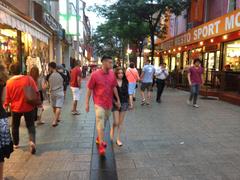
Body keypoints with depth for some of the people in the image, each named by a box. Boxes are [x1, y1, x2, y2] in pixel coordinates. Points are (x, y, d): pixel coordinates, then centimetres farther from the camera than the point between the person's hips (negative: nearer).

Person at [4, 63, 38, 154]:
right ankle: (32, 141, -9)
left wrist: (5, 105, 21)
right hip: (28, 107, -1)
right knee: (30, 125, 11)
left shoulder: (9, 82, -8)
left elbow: (8, 97, 2)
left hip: (16, 108, 1)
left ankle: (16, 144, 33)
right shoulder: (29, 78, -12)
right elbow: (36, 92, -7)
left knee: (15, 126, 21)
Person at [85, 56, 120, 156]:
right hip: (99, 103, -5)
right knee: (100, 124, -7)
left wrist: (118, 100, 13)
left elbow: (114, 88, 12)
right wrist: (87, 103, -6)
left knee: (104, 122, 17)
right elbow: (89, 89, -6)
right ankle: (101, 145, 0)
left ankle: (99, 138, 37)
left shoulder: (112, 74, 2)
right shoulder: (95, 74, -12)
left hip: (109, 103, 5)